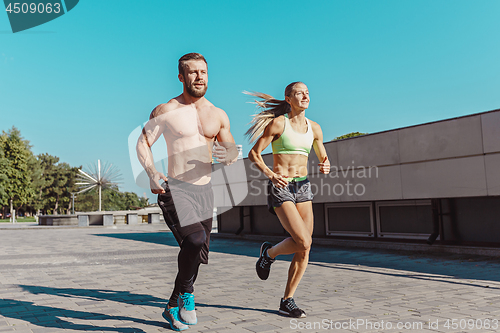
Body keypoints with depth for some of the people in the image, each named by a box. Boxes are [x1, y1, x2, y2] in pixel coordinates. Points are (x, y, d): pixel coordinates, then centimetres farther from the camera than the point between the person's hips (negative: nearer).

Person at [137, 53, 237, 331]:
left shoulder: (219, 115, 10)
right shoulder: (166, 111, -1)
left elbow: (232, 150, 10)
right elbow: (143, 143, 1)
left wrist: (229, 156, -16)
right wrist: (152, 173, -17)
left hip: (204, 190, 5)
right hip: (175, 188, -5)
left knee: (198, 253, 11)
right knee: (195, 239, -27)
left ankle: (174, 307, 34)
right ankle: (186, 294, 1)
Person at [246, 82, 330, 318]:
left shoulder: (314, 128, 10)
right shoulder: (277, 123, -6)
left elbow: (323, 158, 19)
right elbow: (254, 154, -5)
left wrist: (325, 167, -5)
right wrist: (270, 174, -21)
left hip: (303, 187, 6)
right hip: (280, 188, -5)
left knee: (304, 250, -1)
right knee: (303, 242, -19)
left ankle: (287, 301, 13)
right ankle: (269, 252, 12)